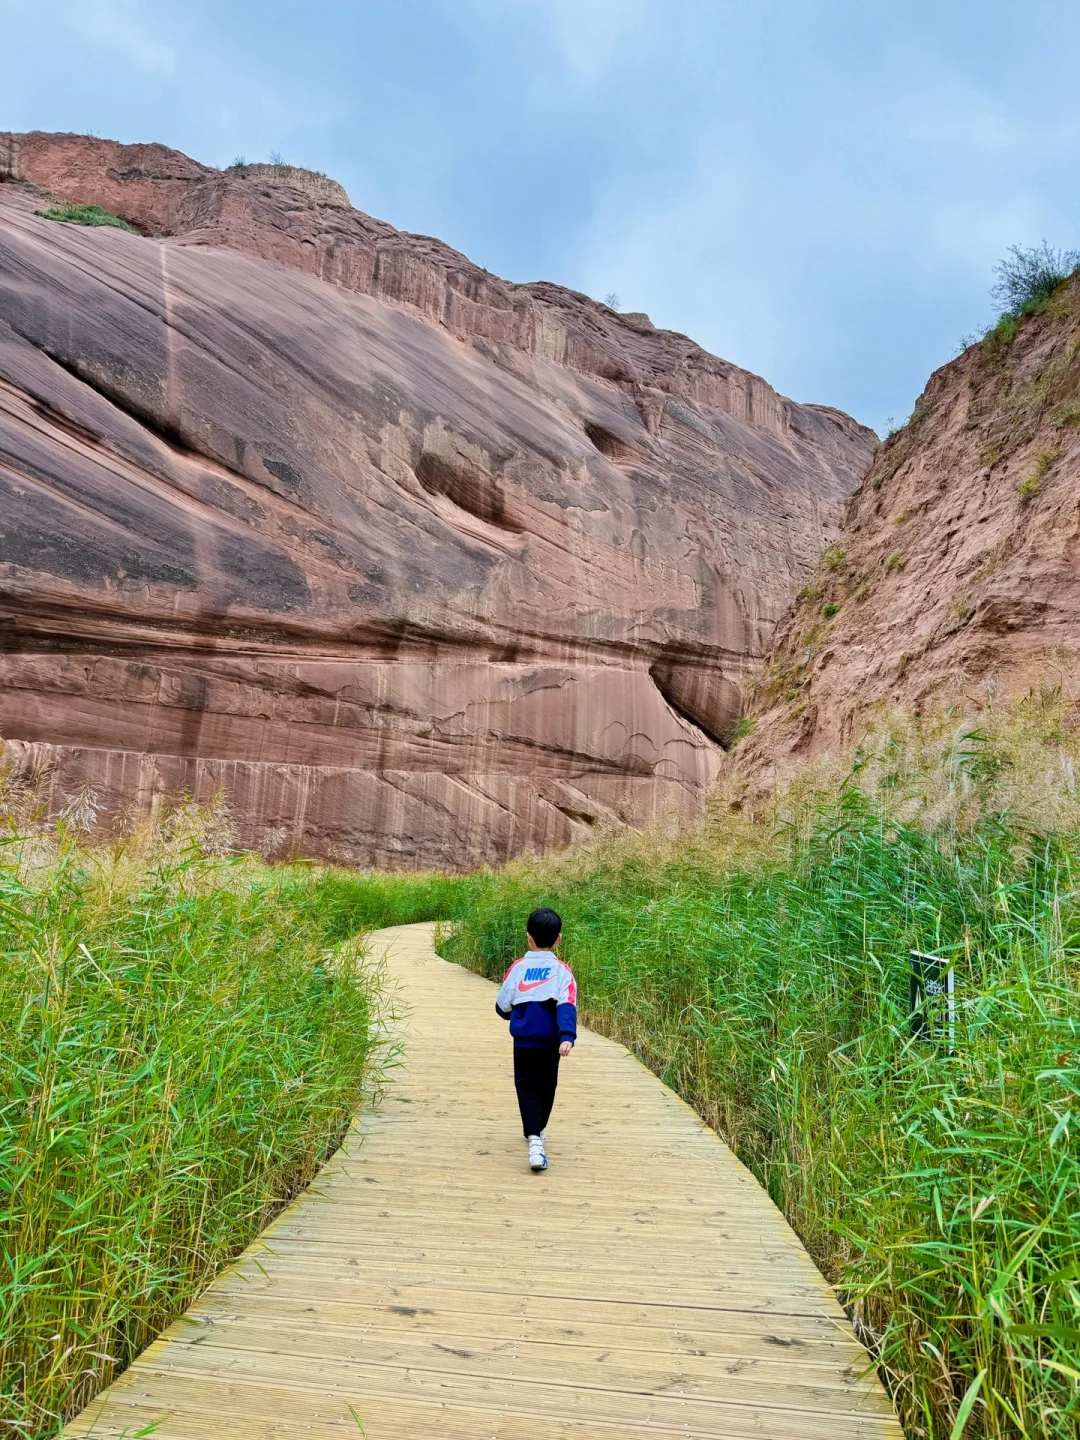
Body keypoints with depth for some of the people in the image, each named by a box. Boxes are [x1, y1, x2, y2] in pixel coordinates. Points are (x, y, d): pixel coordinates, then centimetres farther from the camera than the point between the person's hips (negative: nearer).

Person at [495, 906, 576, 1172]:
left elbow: (502, 1007, 2)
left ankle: (534, 1138, -15)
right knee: (546, 1087, 21)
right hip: (550, 1042, 1)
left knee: (527, 1088, 4)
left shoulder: (518, 967, -4)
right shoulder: (562, 970, -6)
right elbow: (567, 1007, -19)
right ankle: (537, 1130, 39)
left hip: (523, 1041, -1)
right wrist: (567, 1037, -25)